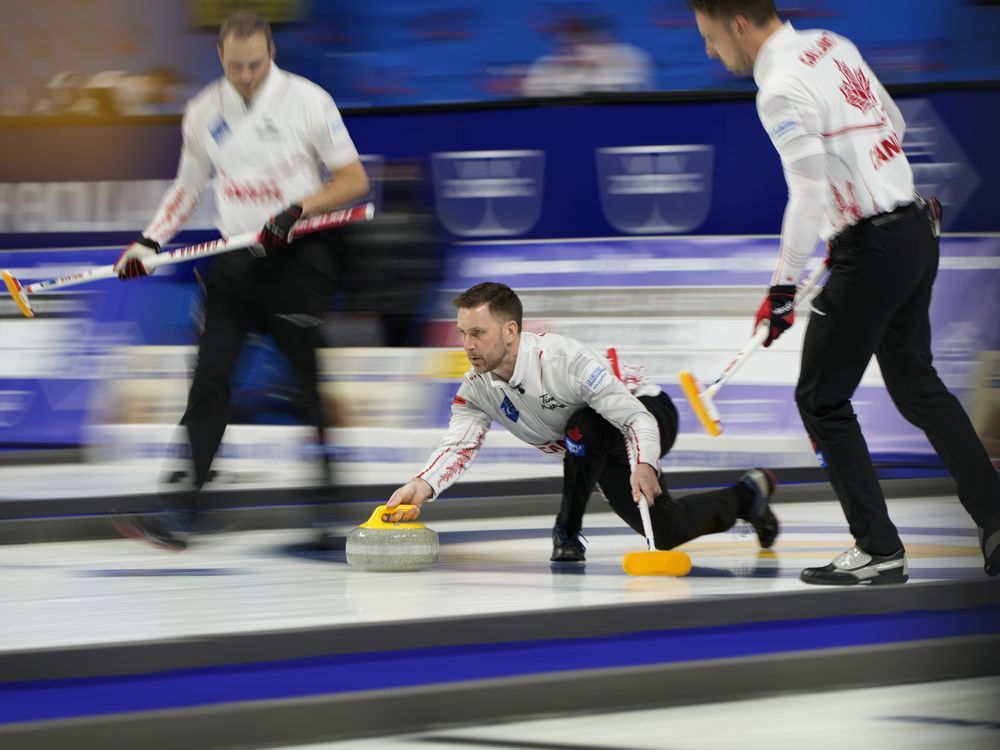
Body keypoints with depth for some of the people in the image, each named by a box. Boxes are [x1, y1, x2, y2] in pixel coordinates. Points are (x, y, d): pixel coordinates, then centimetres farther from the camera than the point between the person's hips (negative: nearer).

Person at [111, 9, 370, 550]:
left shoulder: (308, 100, -8)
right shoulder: (204, 111, 5)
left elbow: (354, 181, -6)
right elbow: (188, 186, 18)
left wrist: (297, 211, -19)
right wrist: (149, 241, 5)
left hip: (297, 256, -4)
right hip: (235, 258, 4)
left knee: (318, 378, -5)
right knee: (210, 378, -4)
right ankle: (181, 513, -5)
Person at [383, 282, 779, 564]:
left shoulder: (563, 358, -36)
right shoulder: (477, 388, -14)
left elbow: (636, 418, -36)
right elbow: (458, 445, -21)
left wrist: (643, 466, -54)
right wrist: (422, 486, -41)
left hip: (648, 412, -8)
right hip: (604, 453, 8)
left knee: (583, 427, -39)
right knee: (665, 532, 2)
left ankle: (568, 530, -18)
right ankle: (746, 496, 28)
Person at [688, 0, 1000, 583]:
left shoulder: (782, 89, -18)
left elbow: (809, 191, -26)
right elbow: (892, 124, 21)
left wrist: (785, 285, -24)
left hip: (872, 250, -9)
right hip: (917, 229, 9)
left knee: (822, 399, 2)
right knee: (917, 384, 19)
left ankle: (880, 550, 2)